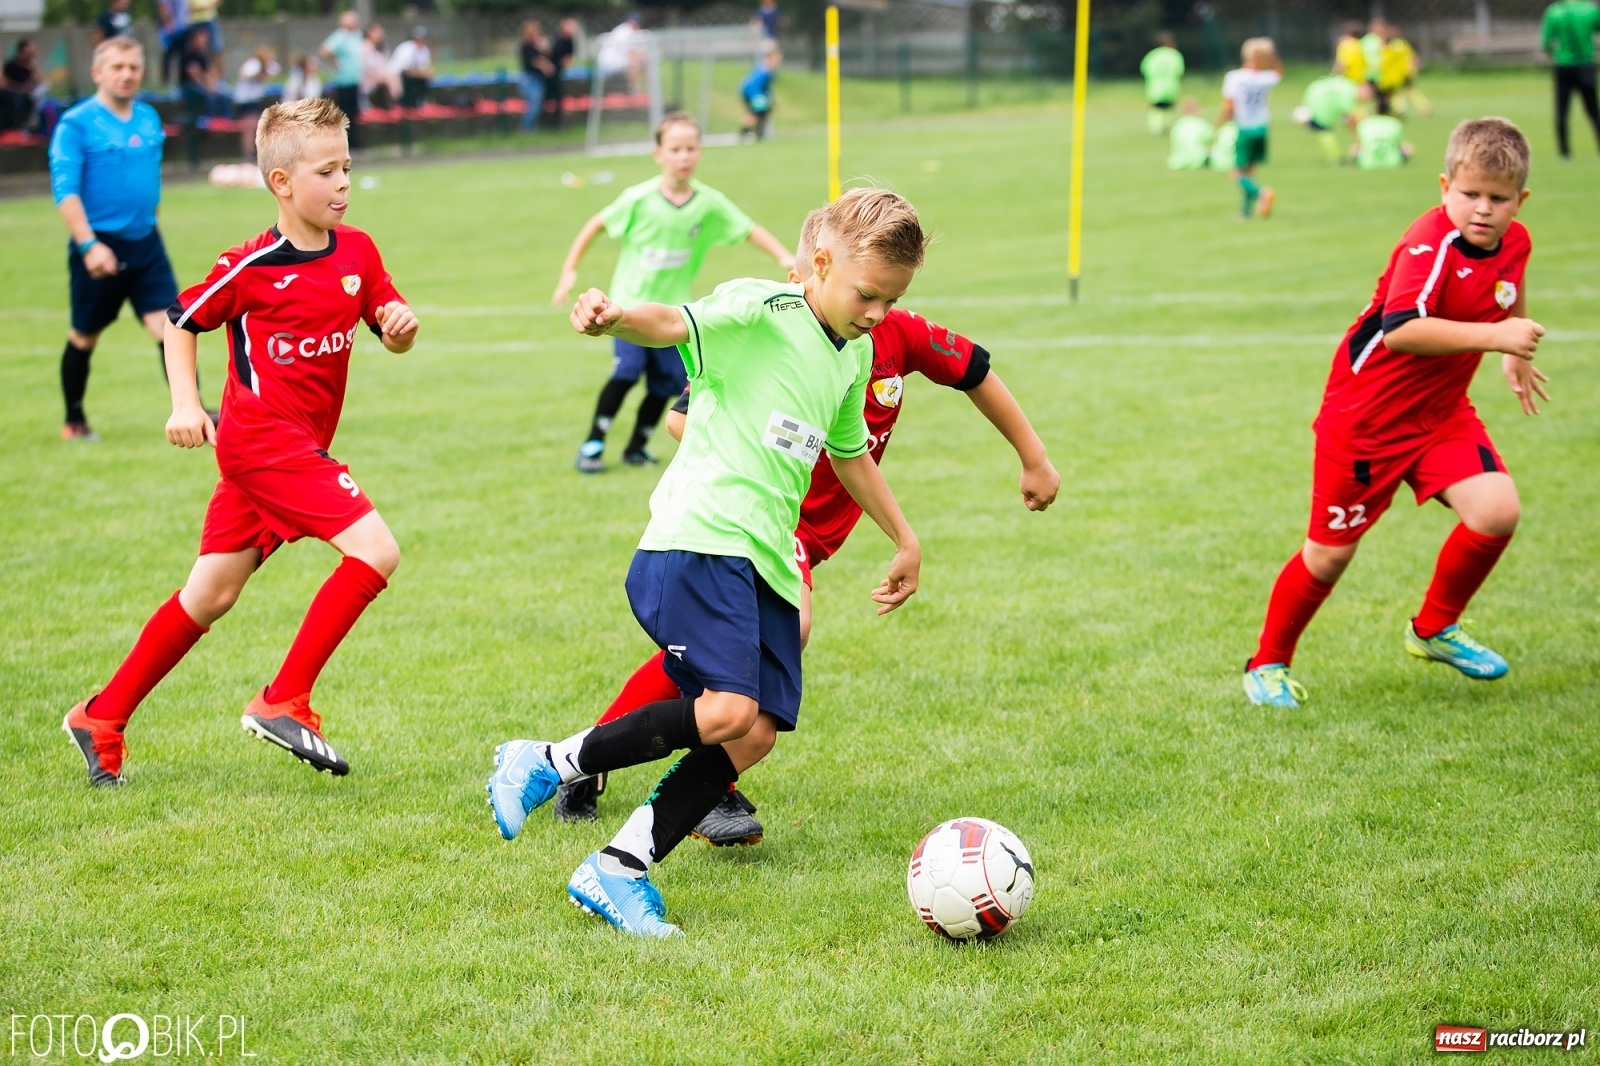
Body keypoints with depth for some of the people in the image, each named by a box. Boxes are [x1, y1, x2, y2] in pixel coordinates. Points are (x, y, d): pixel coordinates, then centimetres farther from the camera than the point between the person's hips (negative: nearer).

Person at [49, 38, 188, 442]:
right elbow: (64, 190, -16)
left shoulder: (149, 118, 7)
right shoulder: (76, 123, -11)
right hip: (99, 247, -4)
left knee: (169, 325, -11)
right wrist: (88, 244, -26)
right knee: (84, 337, 11)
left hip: (145, 243, 4)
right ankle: (74, 420, 29)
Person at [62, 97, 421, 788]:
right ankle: (283, 703, -13)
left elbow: (392, 332, 11)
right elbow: (181, 320, 2)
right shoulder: (251, 267, -11)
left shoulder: (356, 251, 5)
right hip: (263, 438, -7)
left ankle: (102, 718, 23)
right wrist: (184, 402, -8)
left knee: (211, 594, 13)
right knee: (374, 551, -19)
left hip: (300, 447, 7)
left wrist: (401, 326, -11)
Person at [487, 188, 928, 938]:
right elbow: (675, 324, -25)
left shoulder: (855, 355, 18)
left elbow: (849, 452, 34)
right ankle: (548, 765, -6)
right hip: (698, 540, -8)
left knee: (758, 733, -4)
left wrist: (903, 540, 40)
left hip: (767, 562, 8)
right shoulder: (760, 312, -7)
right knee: (728, 709, -24)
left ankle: (618, 869, 4)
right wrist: (615, 319, -47)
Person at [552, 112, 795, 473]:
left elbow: (749, 230, 0)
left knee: (668, 381, 3)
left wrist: (784, 257, -14)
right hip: (630, 300, -3)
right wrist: (569, 271, -5)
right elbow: (597, 225, -3)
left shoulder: (710, 204, -7)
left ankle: (637, 447, 22)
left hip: (672, 307, 3)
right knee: (627, 369, -19)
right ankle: (593, 443, -8)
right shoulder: (639, 199, -13)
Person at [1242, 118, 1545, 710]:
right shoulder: (1430, 243, -28)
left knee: (1497, 510, -12)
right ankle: (1268, 664, 25)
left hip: (1441, 410, 6)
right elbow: (1401, 330, -43)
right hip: (1365, 414, -6)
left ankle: (1435, 629, 13)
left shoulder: (1514, 242, -3)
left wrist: (1517, 357, 30)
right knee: (1330, 550, 3)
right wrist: (1492, 335, -44)